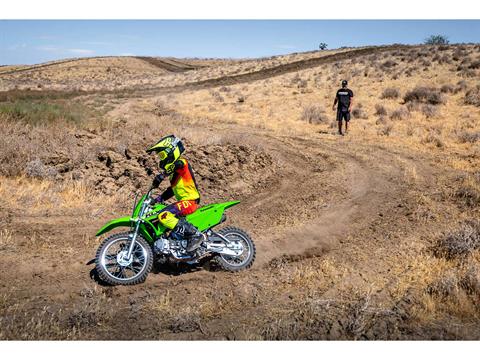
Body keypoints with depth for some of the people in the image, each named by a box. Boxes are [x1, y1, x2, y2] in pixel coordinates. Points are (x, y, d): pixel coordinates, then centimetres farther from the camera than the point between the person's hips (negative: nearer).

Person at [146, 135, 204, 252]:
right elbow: (172, 189, 27)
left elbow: (178, 164, -35)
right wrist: (160, 198, 15)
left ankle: (195, 234, -25)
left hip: (190, 200, -11)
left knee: (164, 216, -28)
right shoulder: (174, 169, 22)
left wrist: (162, 175, -45)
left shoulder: (182, 162, -8)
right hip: (184, 201, 11)